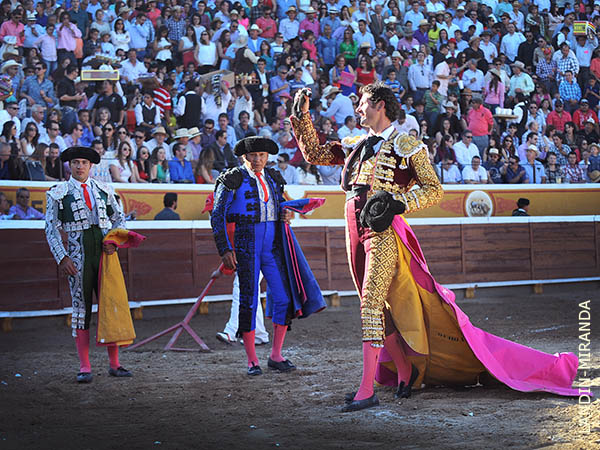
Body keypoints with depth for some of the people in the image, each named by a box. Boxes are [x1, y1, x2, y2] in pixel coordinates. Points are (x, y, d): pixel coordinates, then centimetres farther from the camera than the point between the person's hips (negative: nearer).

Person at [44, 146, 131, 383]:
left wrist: (115, 241, -3)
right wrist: (62, 258, -10)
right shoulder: (58, 194, 4)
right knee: (81, 307, -1)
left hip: (105, 252, 3)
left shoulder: (104, 190, 12)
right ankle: (84, 368, 3)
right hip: (78, 254, -3)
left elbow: (119, 218, 16)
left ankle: (114, 364, 9)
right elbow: (52, 229, 1)